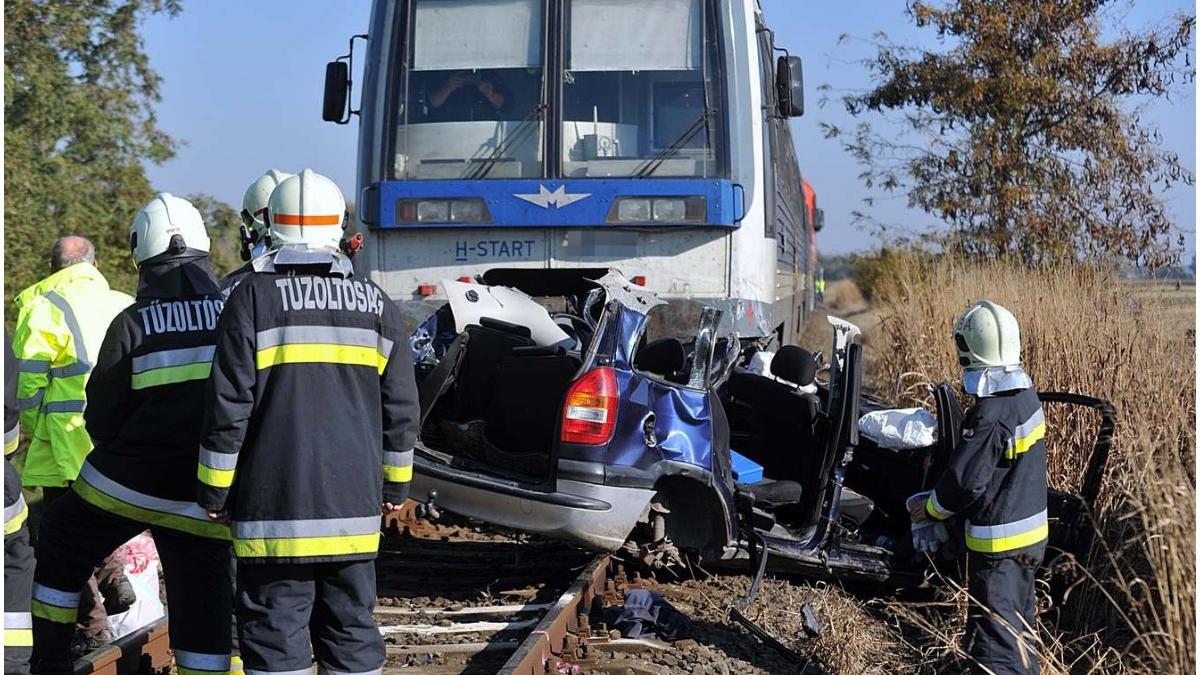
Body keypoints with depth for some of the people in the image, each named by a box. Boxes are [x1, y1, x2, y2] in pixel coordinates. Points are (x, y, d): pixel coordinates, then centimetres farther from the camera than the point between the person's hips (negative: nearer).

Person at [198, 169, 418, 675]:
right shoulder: (375, 302, 7)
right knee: (351, 628, 13)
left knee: (276, 633, 1)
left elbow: (228, 405, -7)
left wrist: (213, 489, 2)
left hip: (274, 503, -4)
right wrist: (396, 483, 21)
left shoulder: (254, 297, -4)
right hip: (354, 501, 4)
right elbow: (401, 407, 10)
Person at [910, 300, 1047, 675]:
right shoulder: (1026, 395, 3)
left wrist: (928, 510, -4)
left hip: (999, 542, -9)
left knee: (993, 634, -4)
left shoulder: (989, 415, -25)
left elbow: (966, 481, -23)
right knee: (1019, 619, 23)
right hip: (1030, 534, 9)